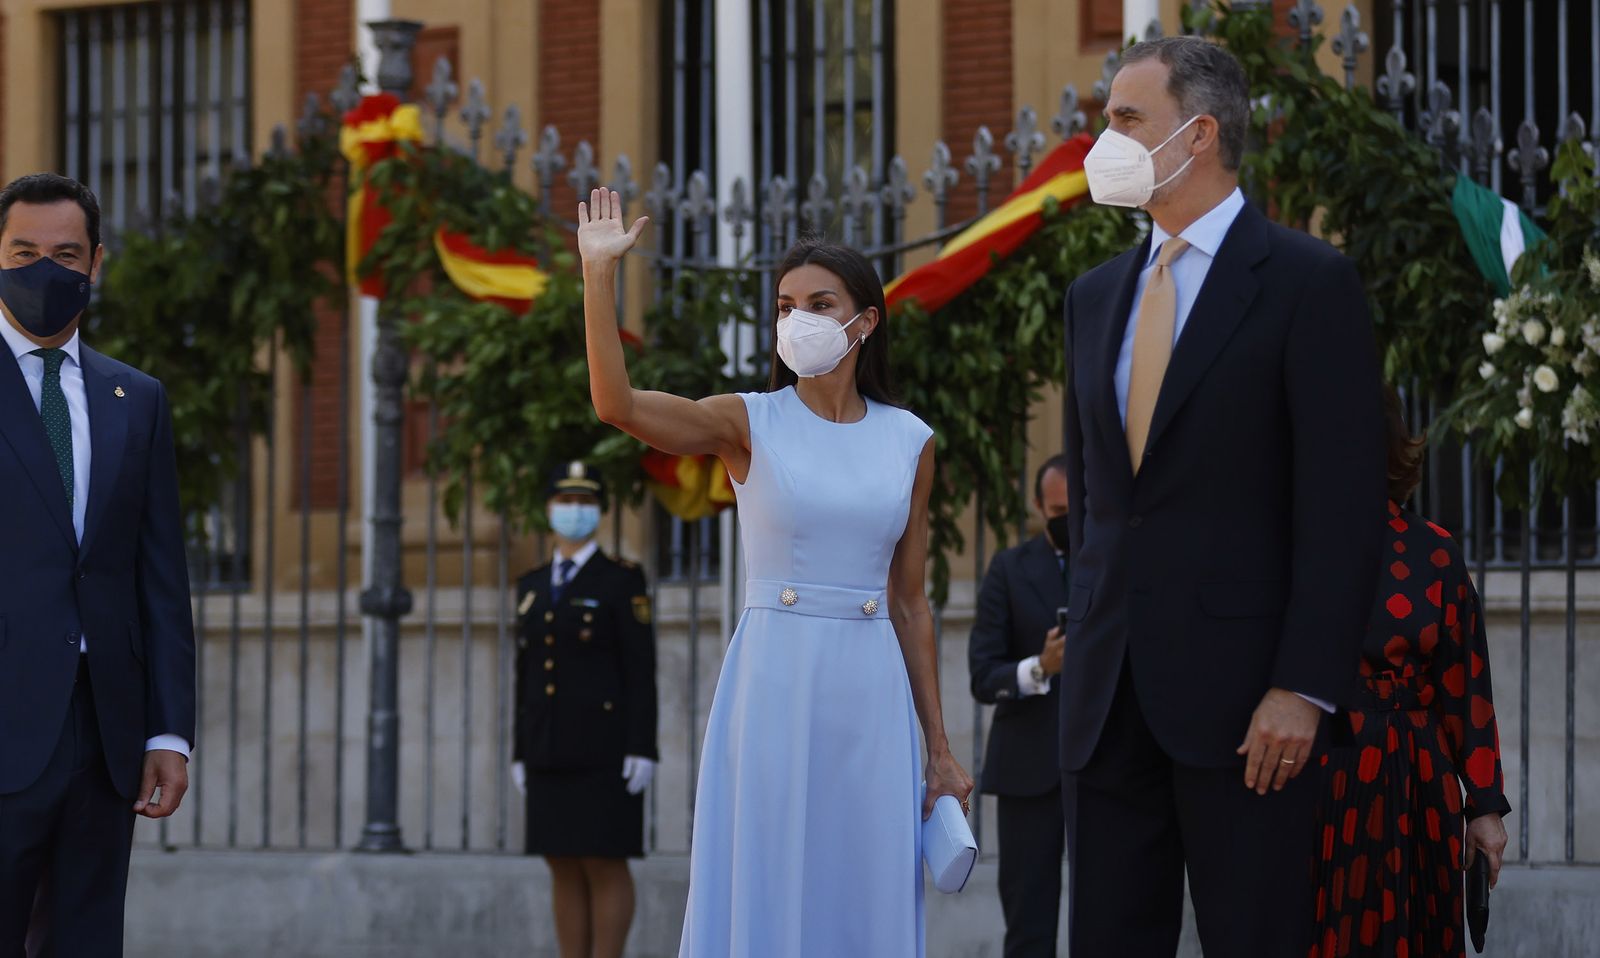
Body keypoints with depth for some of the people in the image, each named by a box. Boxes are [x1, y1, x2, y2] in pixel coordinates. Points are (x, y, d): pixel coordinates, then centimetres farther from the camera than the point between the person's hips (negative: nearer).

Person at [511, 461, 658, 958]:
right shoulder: (534, 587, 14)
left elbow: (641, 668, -9)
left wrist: (642, 750, -16)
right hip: (552, 749, 6)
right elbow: (528, 676, 16)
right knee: (564, 869, 6)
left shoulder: (622, 580, -4)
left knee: (604, 864, -7)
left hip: (605, 746, -6)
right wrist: (521, 755, 12)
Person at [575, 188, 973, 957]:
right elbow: (616, 403, -16)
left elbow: (908, 603, 12)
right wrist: (598, 274, -22)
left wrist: (939, 747, 11)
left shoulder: (909, 442, 9)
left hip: (870, 698, 3)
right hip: (771, 690, -3)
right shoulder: (749, 424, 1)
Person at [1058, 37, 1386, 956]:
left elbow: (1342, 503, -10)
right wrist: (1090, 655, 15)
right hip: (1109, 699, 6)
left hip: (1243, 698, -6)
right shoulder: (1097, 295, 16)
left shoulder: (1310, 282, -4)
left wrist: (1302, 688, -17)